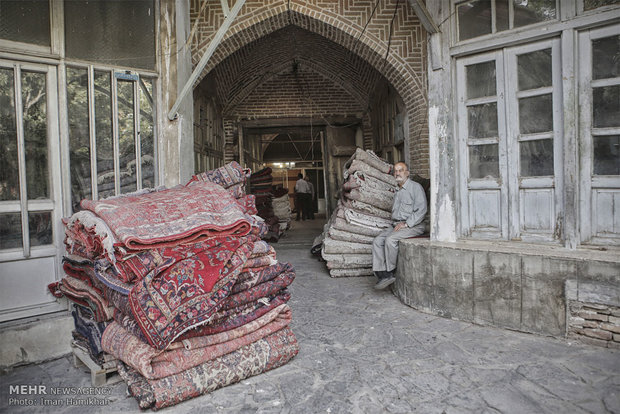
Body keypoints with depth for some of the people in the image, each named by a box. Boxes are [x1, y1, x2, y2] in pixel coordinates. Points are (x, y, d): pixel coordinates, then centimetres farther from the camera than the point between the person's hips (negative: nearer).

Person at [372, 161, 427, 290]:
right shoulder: (398, 191, 22)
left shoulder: (415, 187, -4)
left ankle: (389, 273, -14)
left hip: (413, 226, -8)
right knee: (377, 241, -13)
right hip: (396, 225, 8)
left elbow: (421, 210, -13)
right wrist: (396, 223, 13)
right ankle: (382, 274, -20)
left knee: (390, 239, -29)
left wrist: (406, 224, -18)